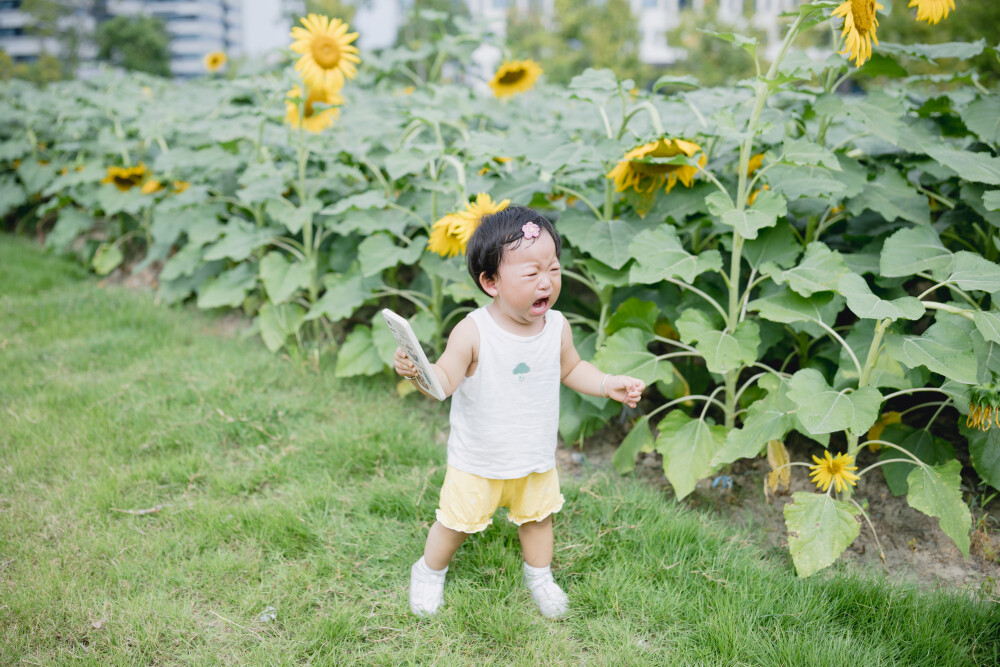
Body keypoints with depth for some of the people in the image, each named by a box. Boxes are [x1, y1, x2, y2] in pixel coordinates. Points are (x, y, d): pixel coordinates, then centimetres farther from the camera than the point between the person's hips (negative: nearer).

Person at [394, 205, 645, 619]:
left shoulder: (557, 327, -10)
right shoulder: (473, 332, -25)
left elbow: (571, 369, 7)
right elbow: (444, 380, -27)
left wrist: (608, 384, -5)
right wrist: (416, 371, -48)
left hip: (536, 459, 4)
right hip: (478, 463, -4)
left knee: (537, 516, 23)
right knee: (457, 523, 13)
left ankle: (539, 576, 51)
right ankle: (429, 571, 43)